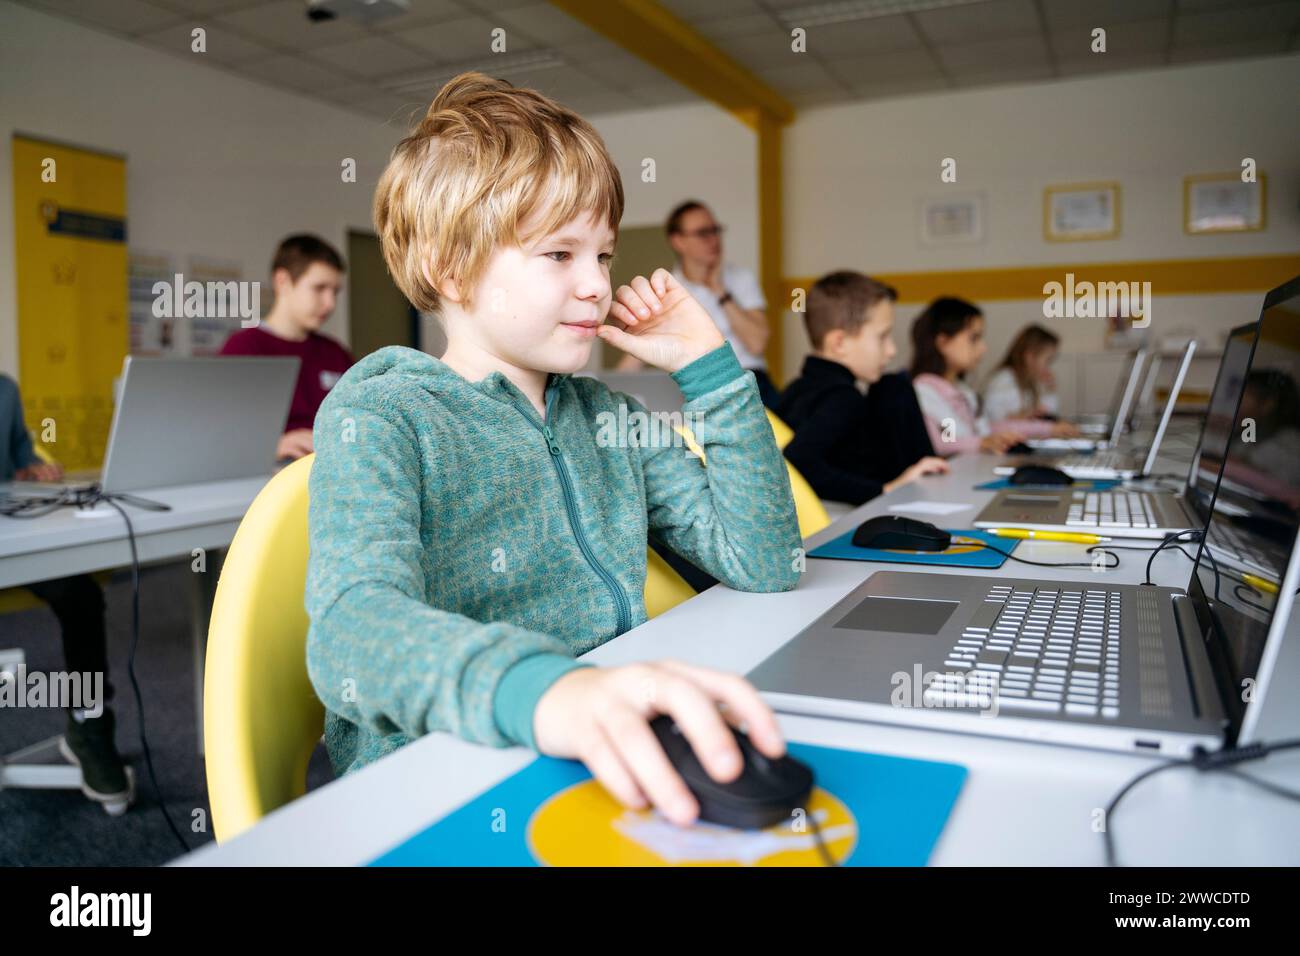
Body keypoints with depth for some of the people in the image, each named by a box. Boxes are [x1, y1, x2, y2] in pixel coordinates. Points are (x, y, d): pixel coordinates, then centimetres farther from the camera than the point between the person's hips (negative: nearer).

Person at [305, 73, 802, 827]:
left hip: (614, 771, 5)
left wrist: (710, 367, 2)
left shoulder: (608, 416, 10)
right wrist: (537, 689, -46)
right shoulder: (377, 422, -7)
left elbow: (766, 562, 6)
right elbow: (356, 625, -26)